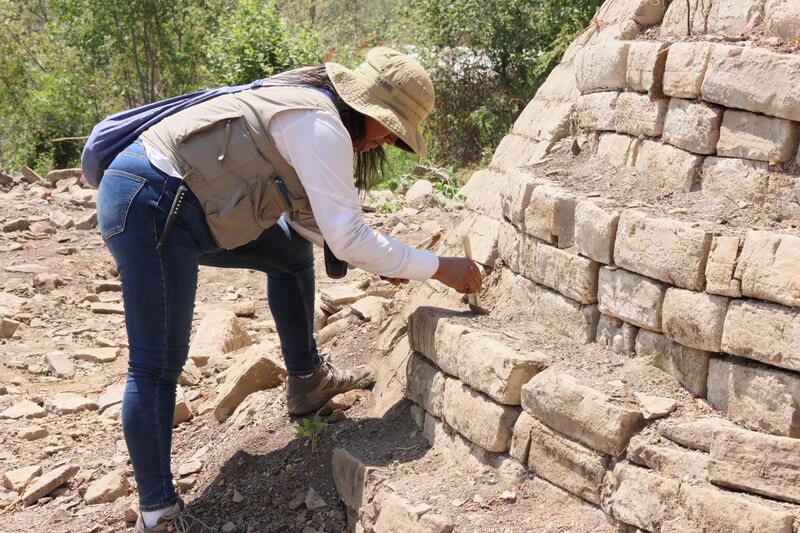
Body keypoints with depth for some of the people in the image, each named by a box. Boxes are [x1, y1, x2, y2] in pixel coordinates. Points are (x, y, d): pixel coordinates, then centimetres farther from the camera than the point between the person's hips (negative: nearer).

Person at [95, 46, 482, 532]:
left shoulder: (310, 111, 15)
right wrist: (438, 268, -9)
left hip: (183, 202, 11)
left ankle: (306, 381, 34)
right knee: (158, 367, -8)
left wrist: (380, 259, 17)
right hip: (151, 205, -11)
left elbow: (306, 217, 22)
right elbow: (347, 238, -17)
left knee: (292, 253, 21)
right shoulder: (322, 126, -16)